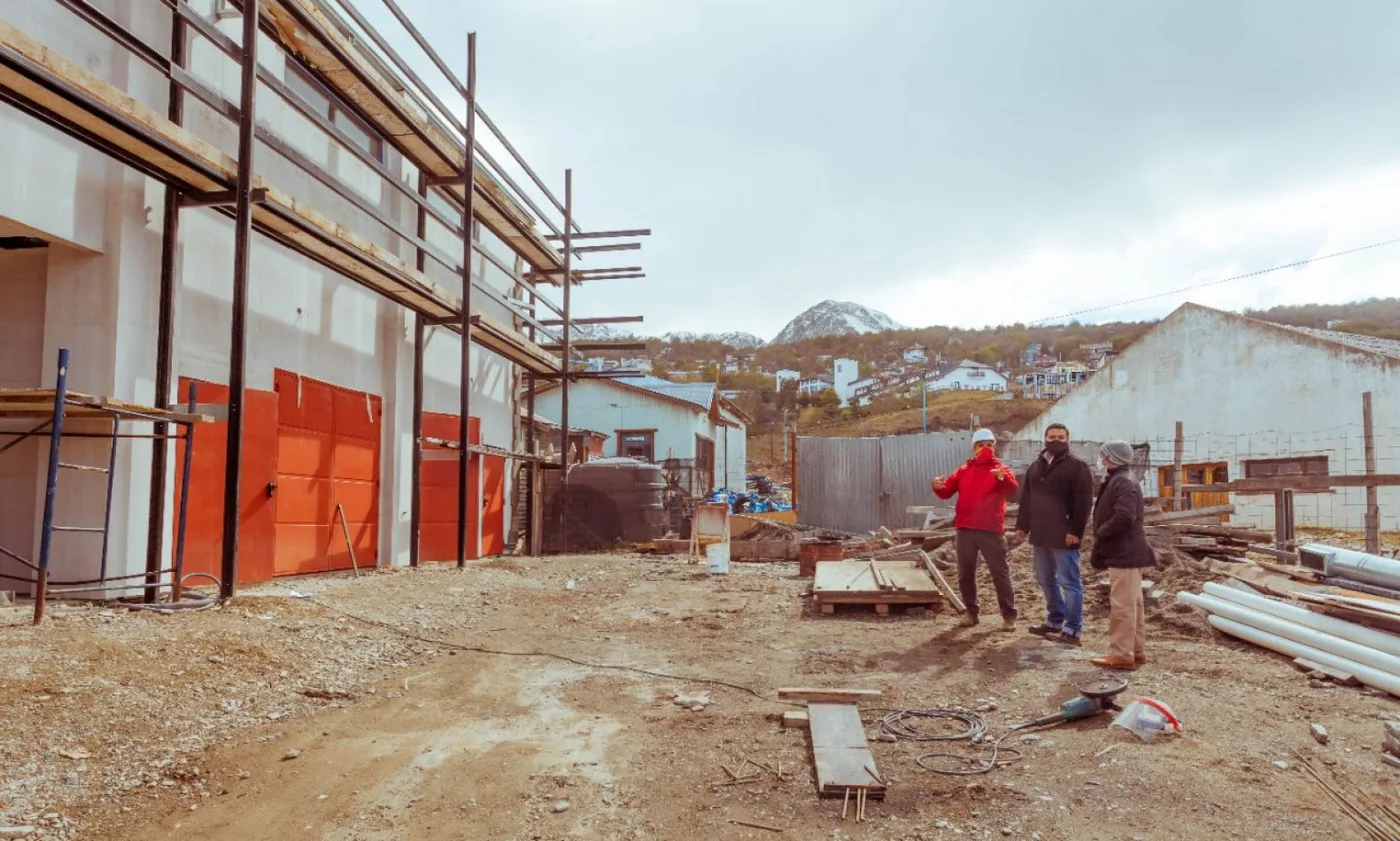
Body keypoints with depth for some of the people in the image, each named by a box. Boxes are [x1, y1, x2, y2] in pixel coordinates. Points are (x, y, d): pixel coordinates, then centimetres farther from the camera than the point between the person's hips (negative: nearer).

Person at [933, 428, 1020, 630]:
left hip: (991, 530, -4)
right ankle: (971, 611, 21)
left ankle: (1009, 615, 8)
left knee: (1000, 573, 1)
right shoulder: (964, 470, 12)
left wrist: (1002, 478, -38)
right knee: (965, 573, 9)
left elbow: (1012, 492, -17)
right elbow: (947, 492, 8)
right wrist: (939, 487, -15)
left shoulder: (1001, 469, 0)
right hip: (965, 529, 4)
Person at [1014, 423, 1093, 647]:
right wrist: (1022, 525, 12)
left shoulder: (1078, 467, -6)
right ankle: (1055, 620, 28)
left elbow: (1084, 502, -13)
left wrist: (1076, 530, -19)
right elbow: (1026, 499, 18)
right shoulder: (1035, 467, 16)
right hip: (1040, 535, 8)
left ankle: (1072, 630, -1)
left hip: (1063, 535, -7)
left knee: (1069, 582, -4)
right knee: (1046, 580, 15)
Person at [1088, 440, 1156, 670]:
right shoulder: (1119, 480, 15)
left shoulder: (1123, 482, -18)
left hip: (1124, 553, -11)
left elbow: (1123, 518, -28)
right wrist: (1102, 538, 11)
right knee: (1133, 603, 15)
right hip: (1126, 552, 11)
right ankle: (1135, 651, 23)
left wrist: (1100, 533, -14)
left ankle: (1122, 655, -3)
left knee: (1122, 604, -7)